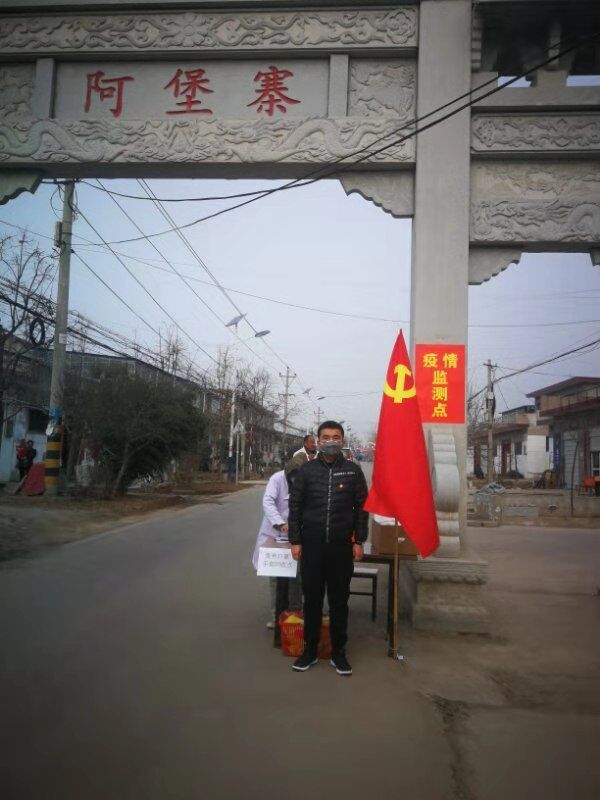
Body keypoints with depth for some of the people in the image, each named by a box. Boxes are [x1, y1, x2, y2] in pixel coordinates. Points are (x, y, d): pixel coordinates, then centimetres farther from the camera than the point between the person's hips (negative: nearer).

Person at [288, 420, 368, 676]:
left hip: (342, 547, 0)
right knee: (312, 599, 9)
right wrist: (295, 541, -1)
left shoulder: (353, 470, 2)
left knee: (339, 601, 9)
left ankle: (338, 652, 22)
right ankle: (310, 650, 23)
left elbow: (361, 507, 4)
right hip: (311, 545, 0)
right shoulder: (306, 470, 2)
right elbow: (295, 506, 3)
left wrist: (358, 541, 0)